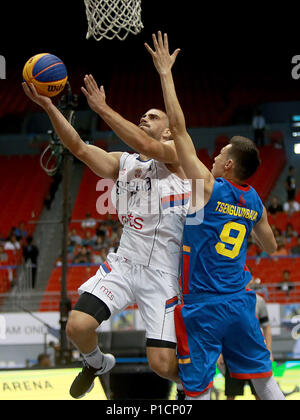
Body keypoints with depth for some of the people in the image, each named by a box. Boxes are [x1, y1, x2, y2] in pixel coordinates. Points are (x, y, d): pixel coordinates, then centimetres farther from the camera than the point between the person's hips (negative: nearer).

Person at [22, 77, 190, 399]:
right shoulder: (121, 163, 14)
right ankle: (97, 363, 21)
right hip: (124, 263, 5)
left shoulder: (175, 154, 1)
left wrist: (102, 108, -22)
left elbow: (146, 146, -21)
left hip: (163, 273, -4)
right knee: (77, 327, -15)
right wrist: (48, 106, -14)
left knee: (162, 364, -10)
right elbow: (79, 148, -1)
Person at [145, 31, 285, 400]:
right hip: (240, 302, 6)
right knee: (263, 376, 13)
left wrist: (165, 73, -9)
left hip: (203, 306, -6)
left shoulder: (207, 187, -12)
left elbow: (178, 128, -13)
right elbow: (270, 247, 22)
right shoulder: (255, 202, 6)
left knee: (197, 388, -1)